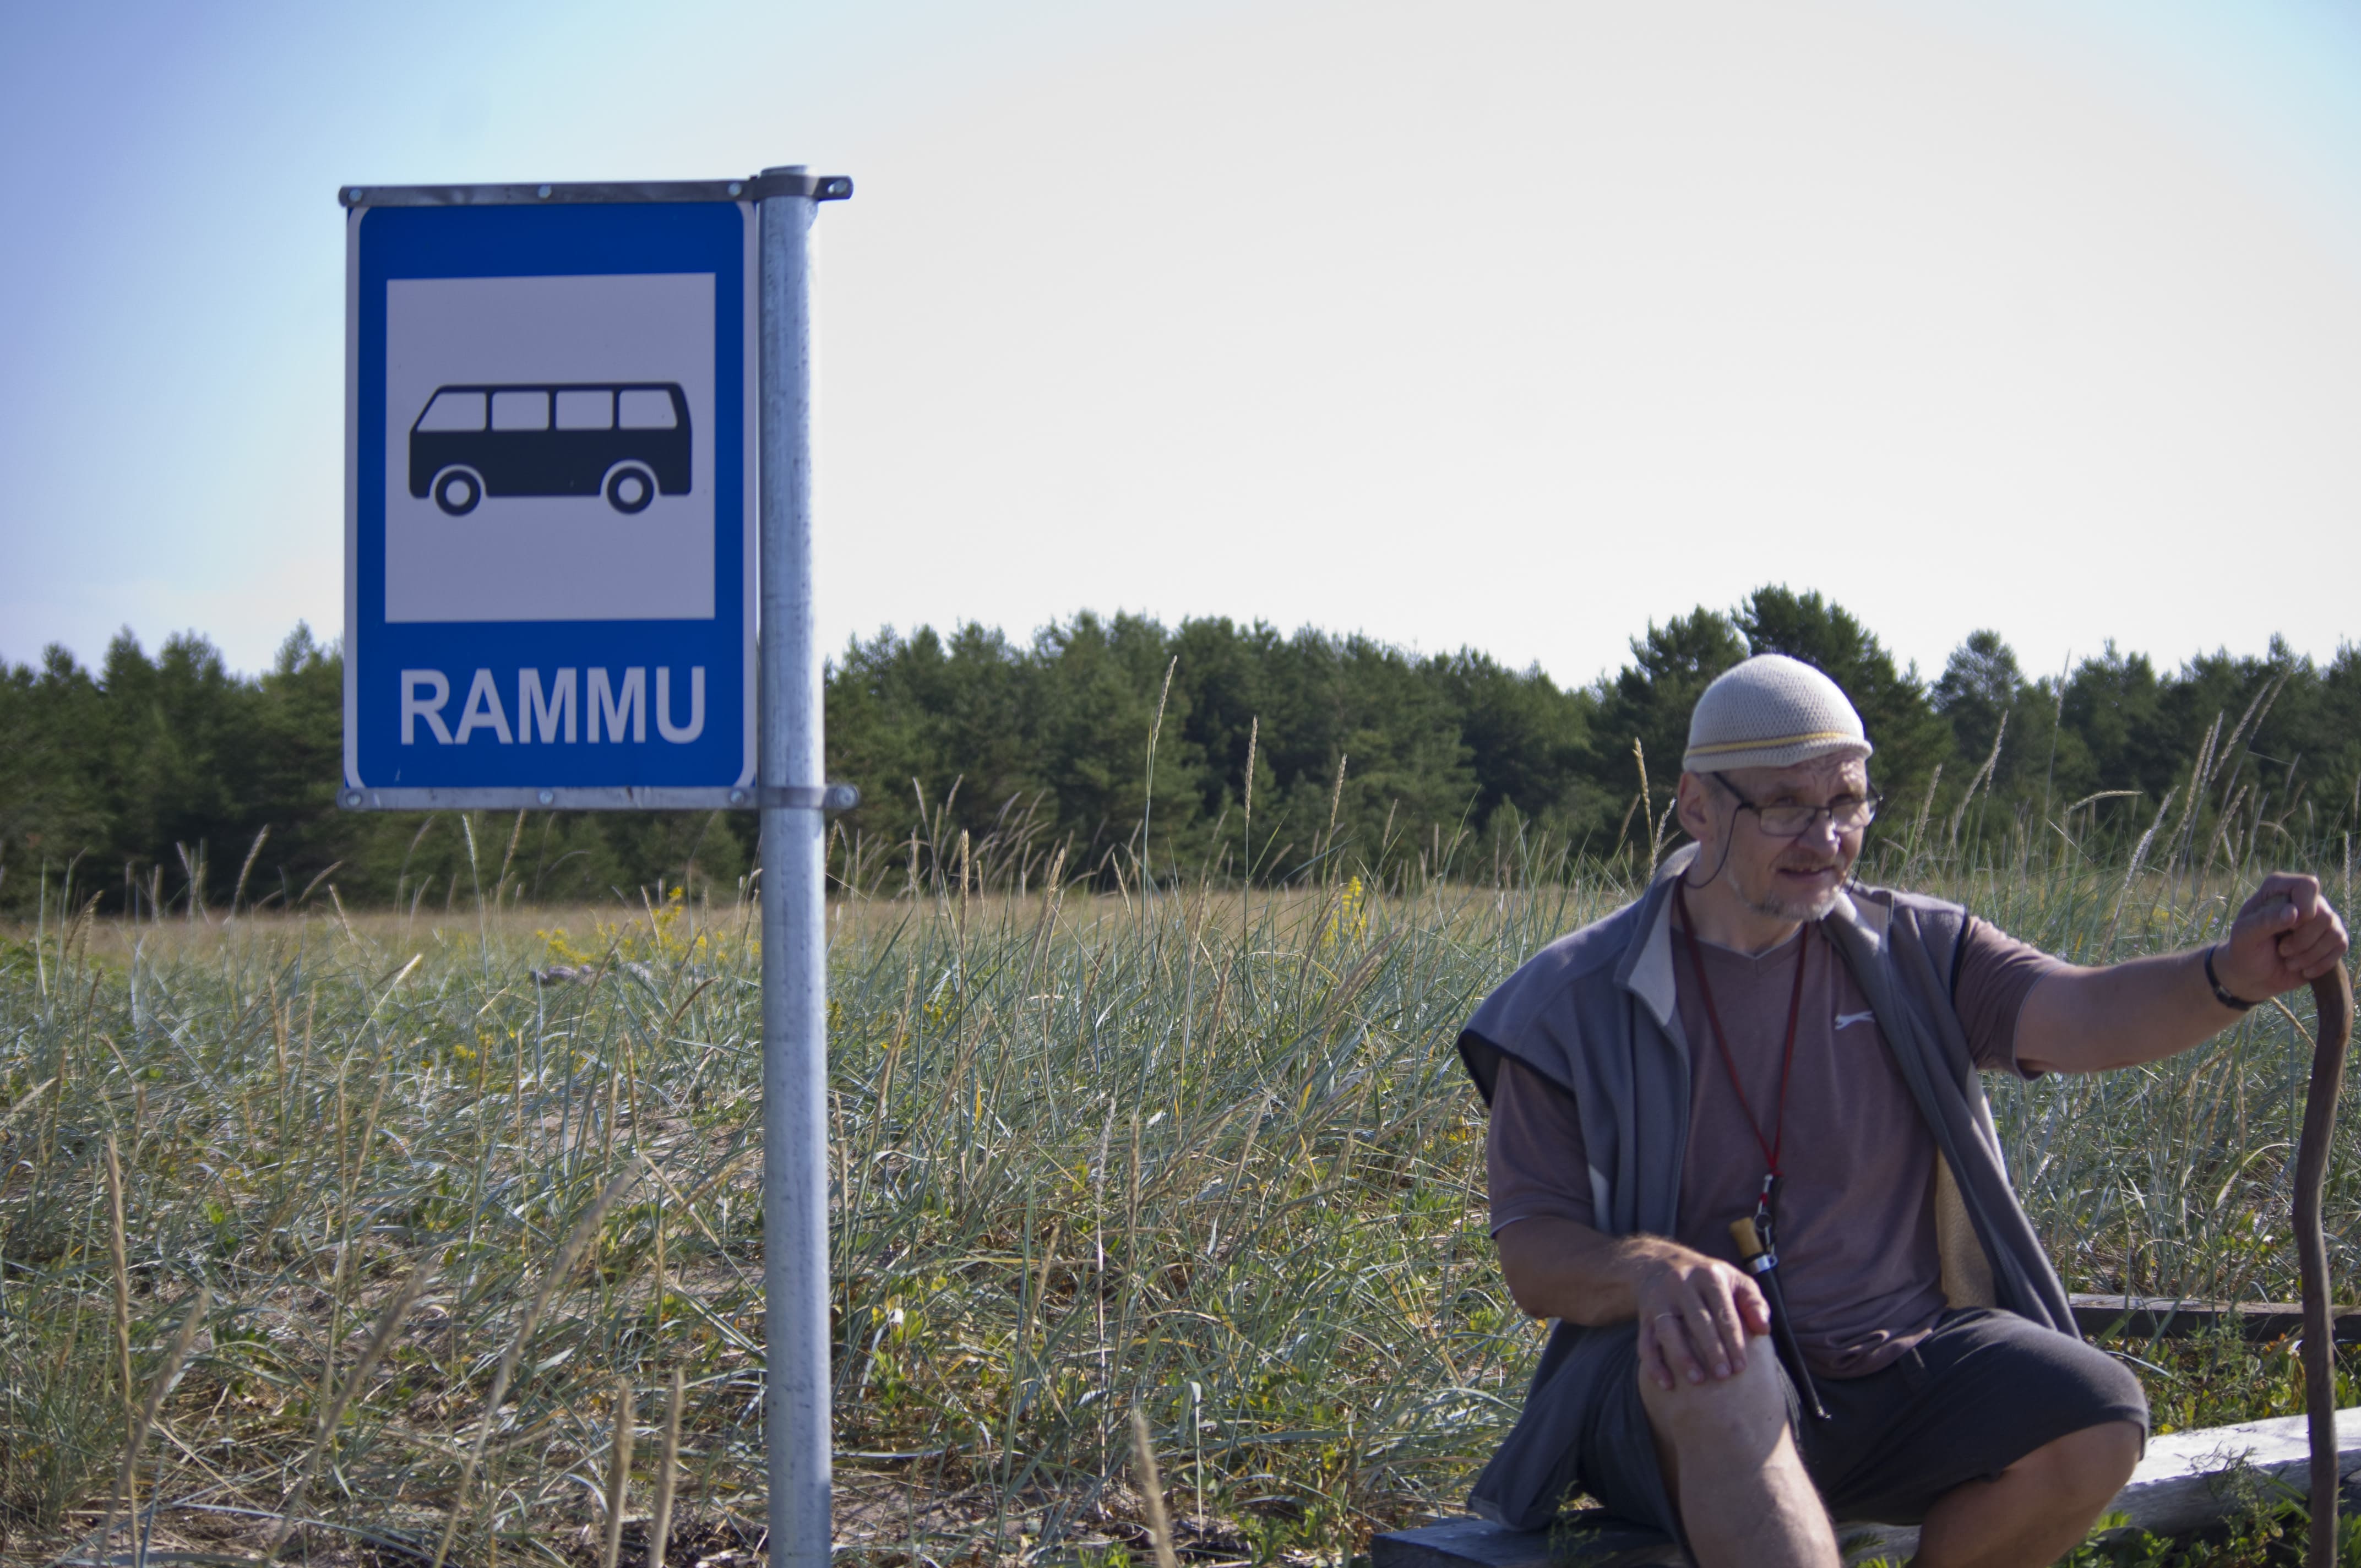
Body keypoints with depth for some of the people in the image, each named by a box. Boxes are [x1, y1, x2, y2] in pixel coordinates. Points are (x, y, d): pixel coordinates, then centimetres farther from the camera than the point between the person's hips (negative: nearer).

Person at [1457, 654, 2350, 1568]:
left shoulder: (1914, 953, 7)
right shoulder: (1577, 1002, -1)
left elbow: (2083, 1017, -11)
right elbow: (1532, 1259, -5)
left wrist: (2231, 978, -33)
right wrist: (1649, 1270, -29)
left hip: (1901, 1365, 3)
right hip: (1682, 1392, -3)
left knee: (2099, 1419, -23)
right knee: (1719, 1376, -38)